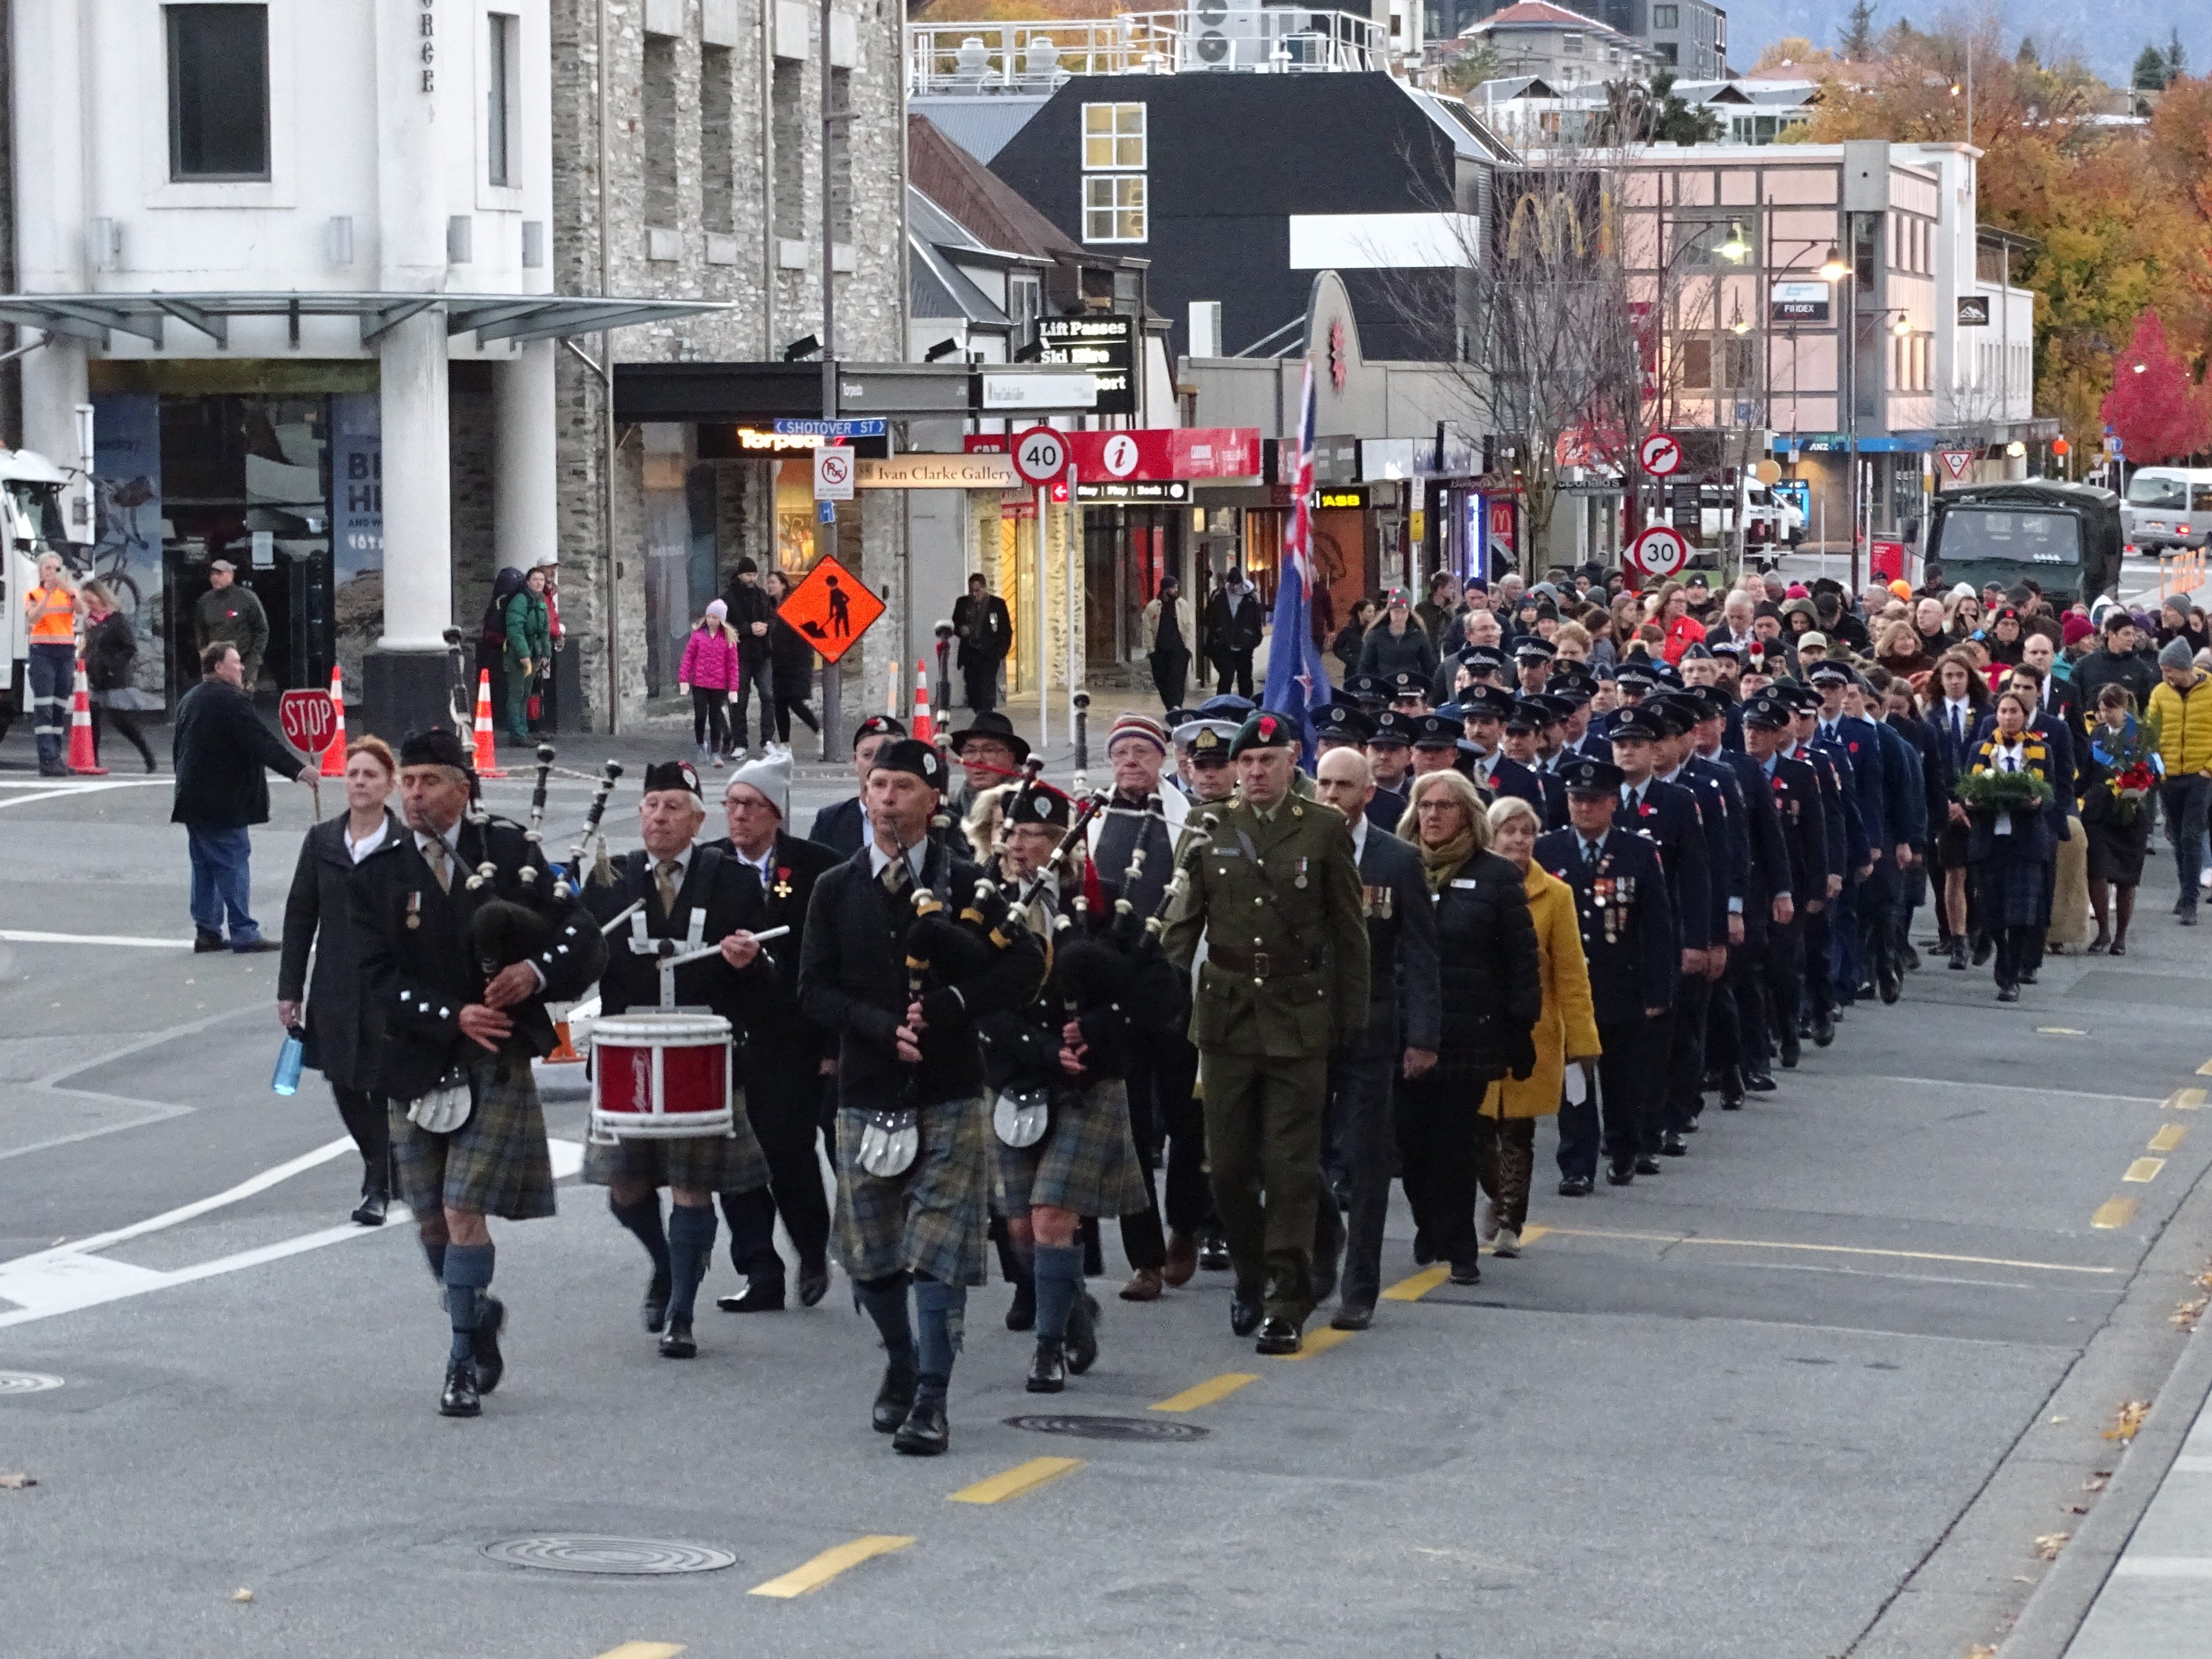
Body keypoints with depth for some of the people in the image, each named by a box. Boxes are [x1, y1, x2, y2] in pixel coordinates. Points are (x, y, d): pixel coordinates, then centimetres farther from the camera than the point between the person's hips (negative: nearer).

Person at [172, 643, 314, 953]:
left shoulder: (189, 700, 15)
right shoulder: (229, 699, -15)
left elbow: (178, 750, 21)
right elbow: (261, 741, -22)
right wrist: (297, 769, -25)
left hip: (193, 798, 9)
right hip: (223, 802, -9)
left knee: (204, 864, 12)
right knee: (233, 863, -6)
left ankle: (206, 930, 14)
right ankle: (244, 933, -6)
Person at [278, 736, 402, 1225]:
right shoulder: (321, 841, 4)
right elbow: (300, 917, 8)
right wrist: (289, 989, 6)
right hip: (335, 988, 4)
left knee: (384, 1087, 1)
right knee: (343, 1083, 10)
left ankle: (380, 1187, 12)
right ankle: (381, 1165, 33)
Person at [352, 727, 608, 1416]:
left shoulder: (509, 852, 1)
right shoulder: (379, 874, 2)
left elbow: (580, 935, 2)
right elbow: (379, 978, -6)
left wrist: (538, 971, -18)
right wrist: (454, 1016, -18)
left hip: (497, 1063, -3)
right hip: (417, 1066, 3)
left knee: (464, 1212, -11)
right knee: (431, 1223, 9)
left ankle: (466, 1362, -3)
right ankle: (480, 1315, 35)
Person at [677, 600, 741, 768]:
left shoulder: (728, 639, 1)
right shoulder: (698, 635, 1)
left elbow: (732, 665, 2)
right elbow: (688, 658, 2)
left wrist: (733, 689, -1)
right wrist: (684, 679, -4)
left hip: (719, 685, 0)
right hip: (699, 683, 0)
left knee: (716, 718, 4)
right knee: (700, 715, -2)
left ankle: (715, 753, 11)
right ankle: (701, 744, 22)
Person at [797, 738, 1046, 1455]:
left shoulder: (967, 885, 1)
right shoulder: (836, 891, 6)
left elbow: (1024, 969, -4)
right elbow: (815, 991, 0)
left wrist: (946, 1007, -16)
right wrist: (883, 1027, -16)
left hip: (949, 1098, -2)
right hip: (867, 1094, 2)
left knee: (939, 1254, -8)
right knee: (871, 1258, 9)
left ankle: (930, 1402, -8)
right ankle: (901, 1368, 33)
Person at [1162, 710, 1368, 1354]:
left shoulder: (1324, 830, 1)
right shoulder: (1210, 830, 6)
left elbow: (1348, 932, 4)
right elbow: (1182, 925, 8)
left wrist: (1352, 1018, 2)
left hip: (1299, 1018, -2)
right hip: (1226, 1013, 2)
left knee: (1292, 1168, -3)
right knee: (1229, 1165, 6)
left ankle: (1286, 1306, 1)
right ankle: (1250, 1274, 28)